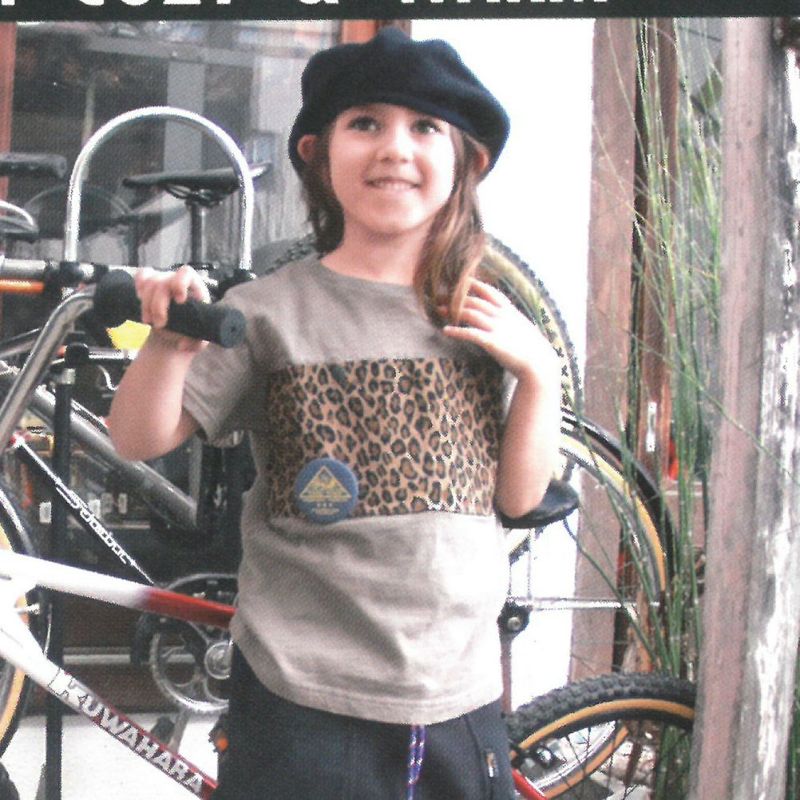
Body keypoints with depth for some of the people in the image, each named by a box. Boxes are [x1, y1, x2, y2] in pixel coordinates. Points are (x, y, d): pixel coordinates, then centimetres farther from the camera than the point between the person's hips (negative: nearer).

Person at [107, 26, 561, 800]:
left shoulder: (484, 320, 6)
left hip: (461, 703, 4)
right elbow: (140, 439, -6)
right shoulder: (273, 307, -5)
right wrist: (171, 342, -23)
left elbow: (518, 496, 6)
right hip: (305, 705, -3)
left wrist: (539, 372, -6)